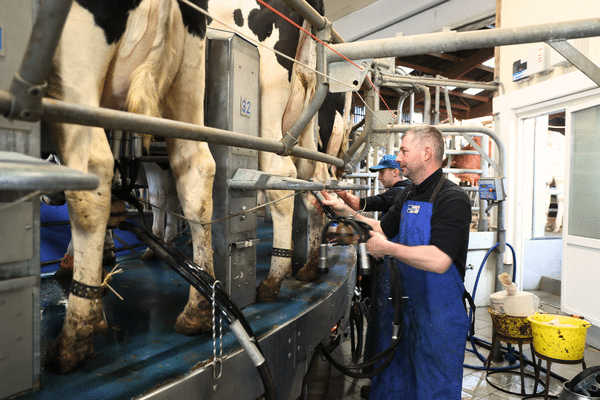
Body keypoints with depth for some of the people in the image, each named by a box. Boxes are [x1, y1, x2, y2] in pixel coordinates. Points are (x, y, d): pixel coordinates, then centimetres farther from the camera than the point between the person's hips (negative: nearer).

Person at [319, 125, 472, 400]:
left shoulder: (453, 199, -19)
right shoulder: (408, 195, 8)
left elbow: (439, 261, -30)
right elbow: (383, 229, 17)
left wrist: (387, 248, -22)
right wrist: (345, 211, 7)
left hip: (439, 315, -7)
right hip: (407, 309, 8)